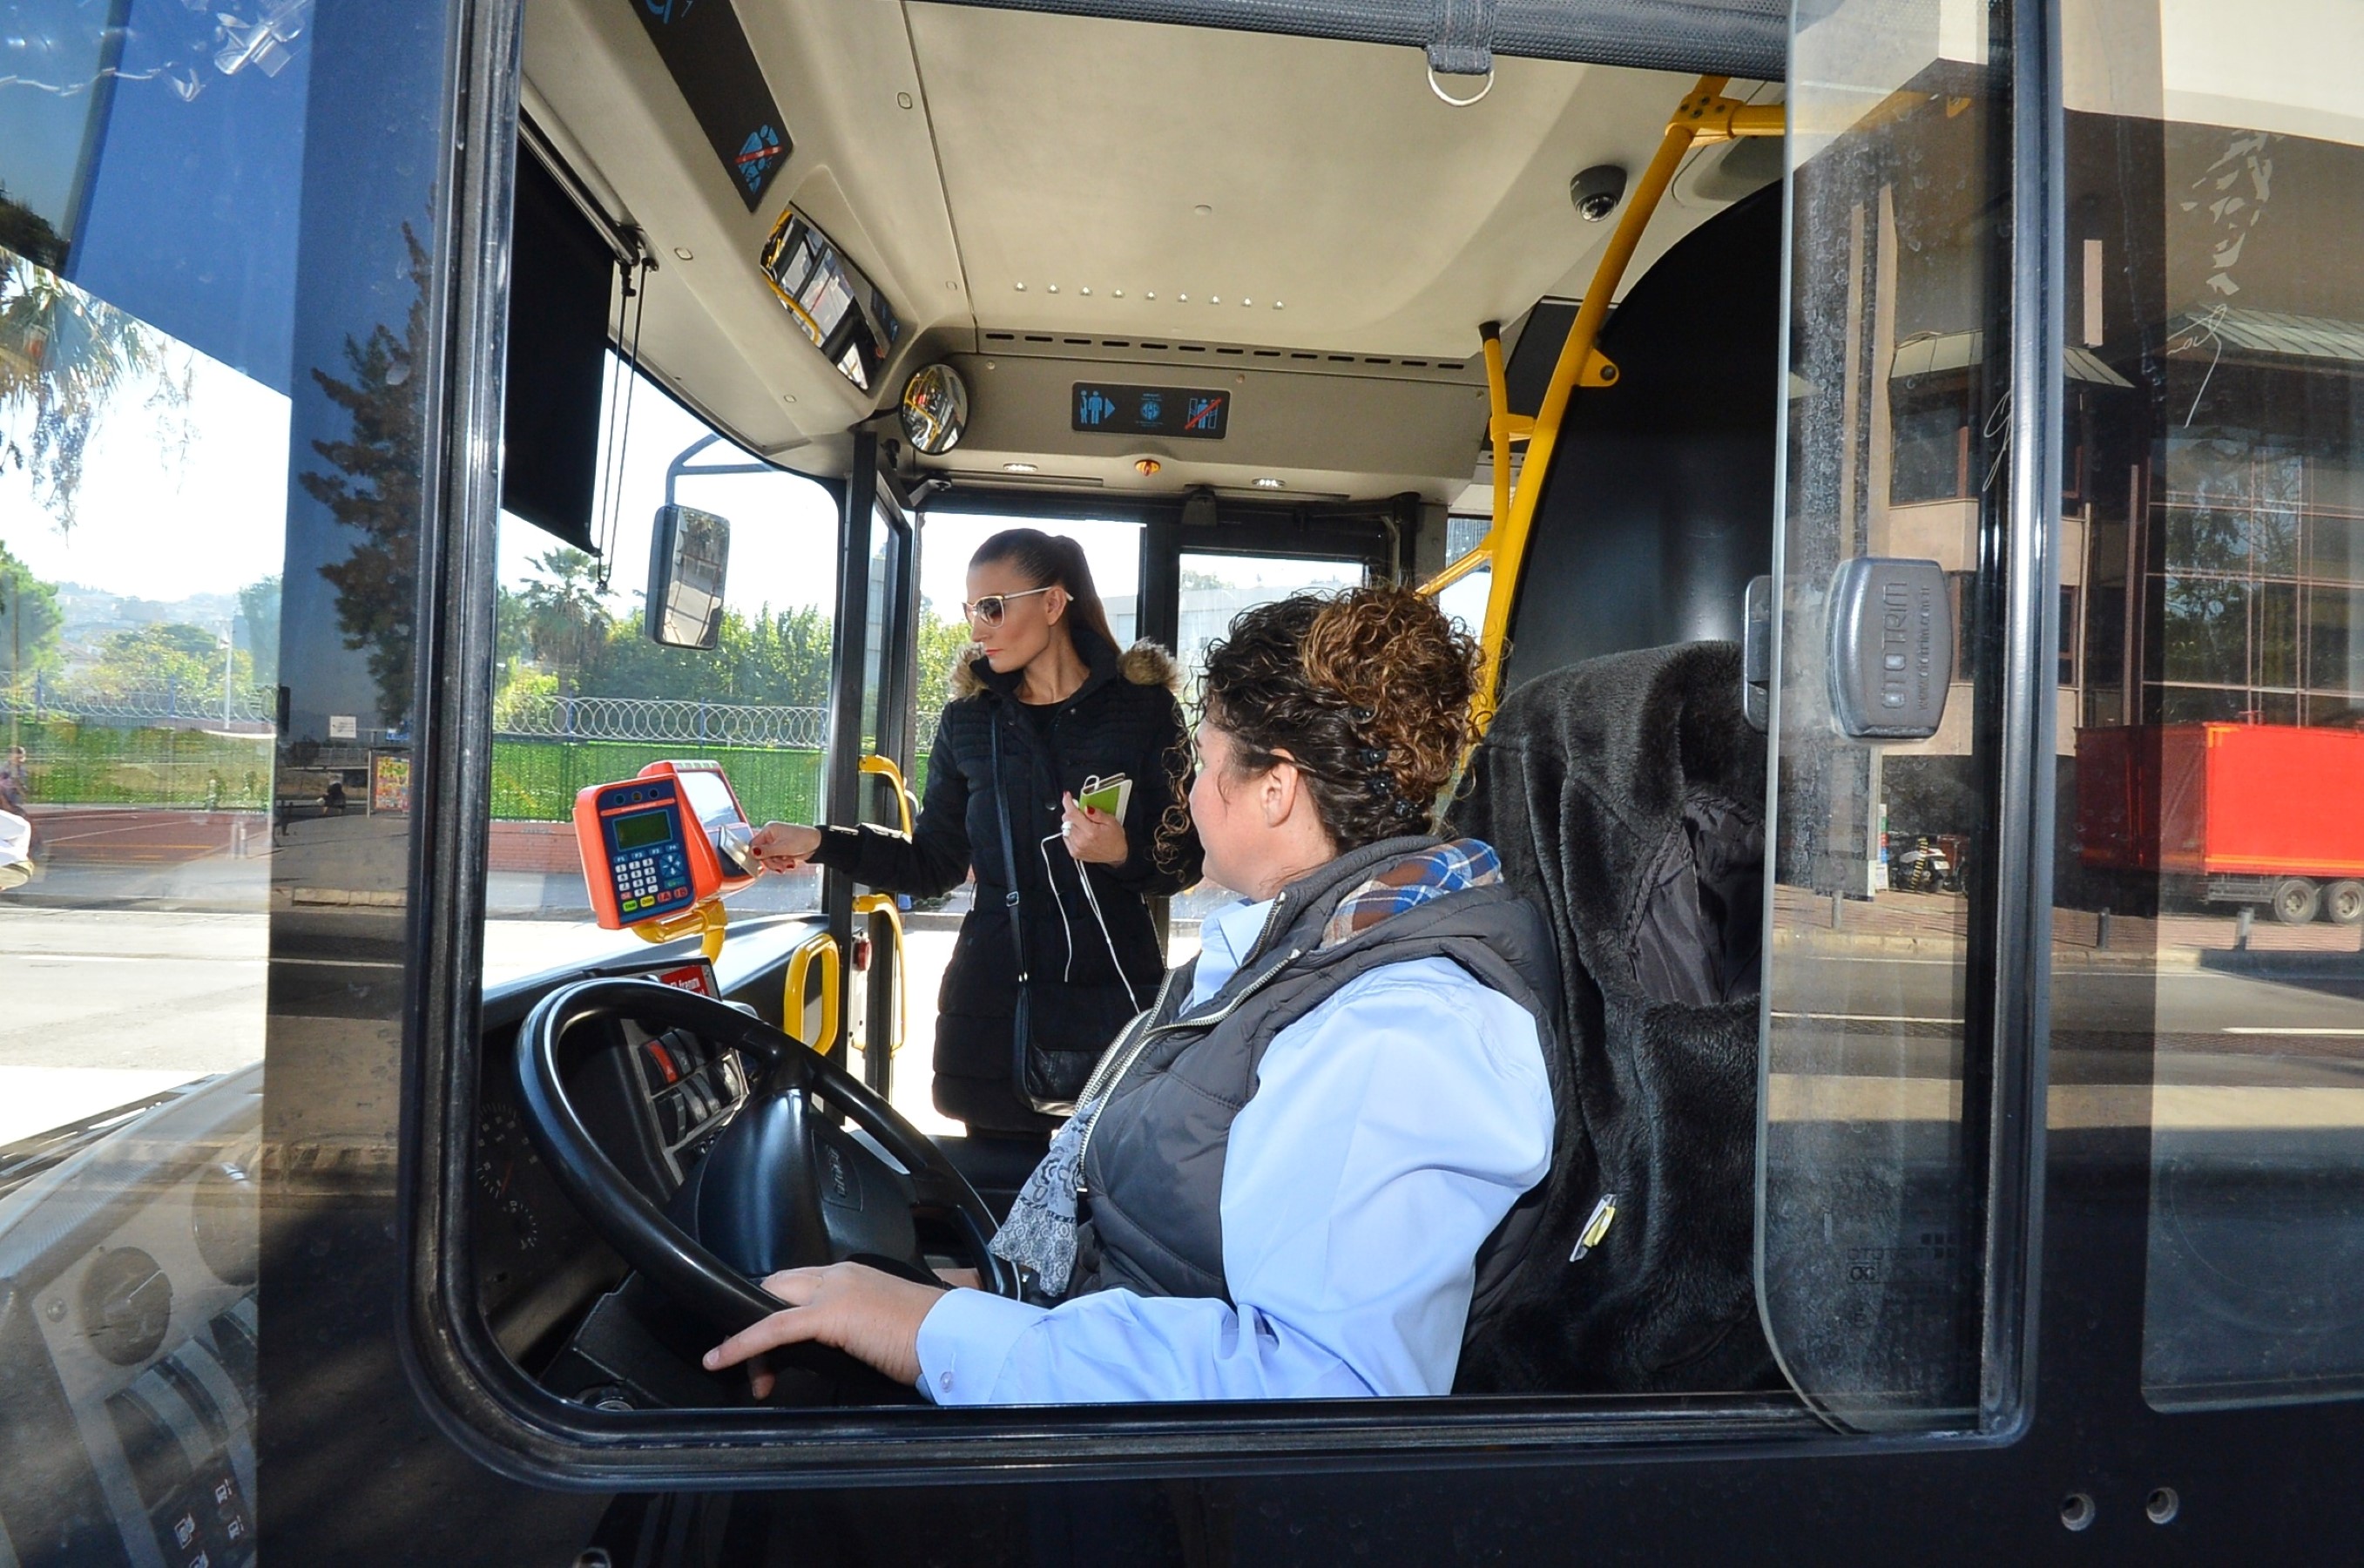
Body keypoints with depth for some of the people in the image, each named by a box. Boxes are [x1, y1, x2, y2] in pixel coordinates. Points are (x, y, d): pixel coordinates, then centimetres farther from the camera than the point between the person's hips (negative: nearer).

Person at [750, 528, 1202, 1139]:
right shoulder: (969, 721, 8)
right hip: (994, 1006, 2)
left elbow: (1184, 861, 1)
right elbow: (933, 864, 10)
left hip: (1111, 1000, -2)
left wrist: (1123, 855, -19)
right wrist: (819, 843, 1)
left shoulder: (1144, 707, 0)